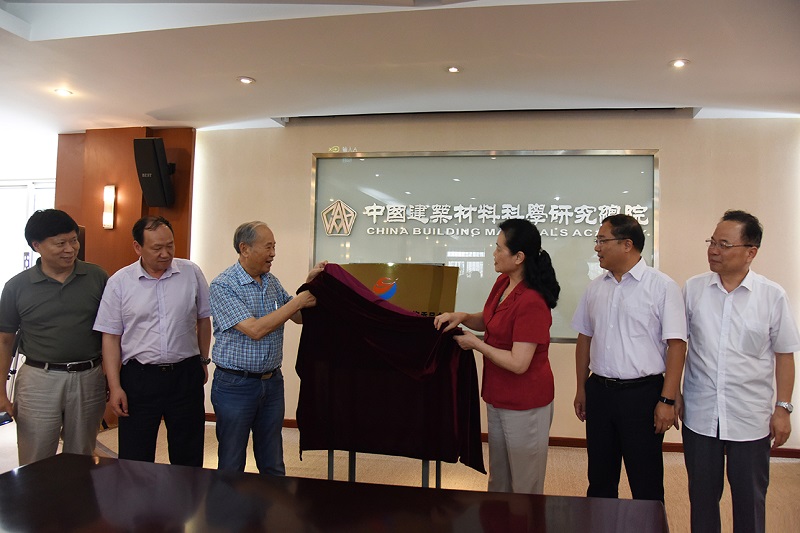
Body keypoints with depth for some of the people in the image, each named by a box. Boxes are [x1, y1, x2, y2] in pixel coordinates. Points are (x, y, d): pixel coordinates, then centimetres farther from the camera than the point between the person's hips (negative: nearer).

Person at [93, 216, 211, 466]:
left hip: (186, 373, 1)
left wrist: (203, 360, 13)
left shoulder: (191, 273, 0)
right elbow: (111, 337, 0)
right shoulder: (119, 282, -2)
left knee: (189, 456, 12)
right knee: (135, 460, 8)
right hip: (139, 377, -1)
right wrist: (114, 386, -4)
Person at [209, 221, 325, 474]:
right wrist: (297, 301, -20)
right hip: (235, 384, -6)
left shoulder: (272, 281, 6)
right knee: (232, 466, 10)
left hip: (272, 382, 6)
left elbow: (299, 317, 10)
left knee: (273, 465, 16)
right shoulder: (223, 286, -15)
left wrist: (310, 283, -4)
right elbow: (255, 330, -23)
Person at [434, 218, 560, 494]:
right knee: (498, 479, 24)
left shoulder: (532, 303, -27)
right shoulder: (503, 283, 0)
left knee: (524, 484, 12)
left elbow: (518, 363, -27)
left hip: (525, 403, -9)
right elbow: (490, 321, 17)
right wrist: (462, 317, -2)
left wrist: (475, 343, -17)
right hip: (498, 396, 9)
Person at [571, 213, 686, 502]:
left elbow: (676, 345, -11)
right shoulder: (595, 287, 7)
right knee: (600, 477, 17)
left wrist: (667, 401, -14)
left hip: (642, 393, -5)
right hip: (599, 390, 5)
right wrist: (581, 389, 13)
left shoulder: (662, 286, -8)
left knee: (646, 482, 7)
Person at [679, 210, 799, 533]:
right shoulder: (693, 289, -2)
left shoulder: (772, 296, -5)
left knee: (750, 499, 13)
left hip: (751, 419, -1)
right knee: (702, 496, 15)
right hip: (700, 416, 1)